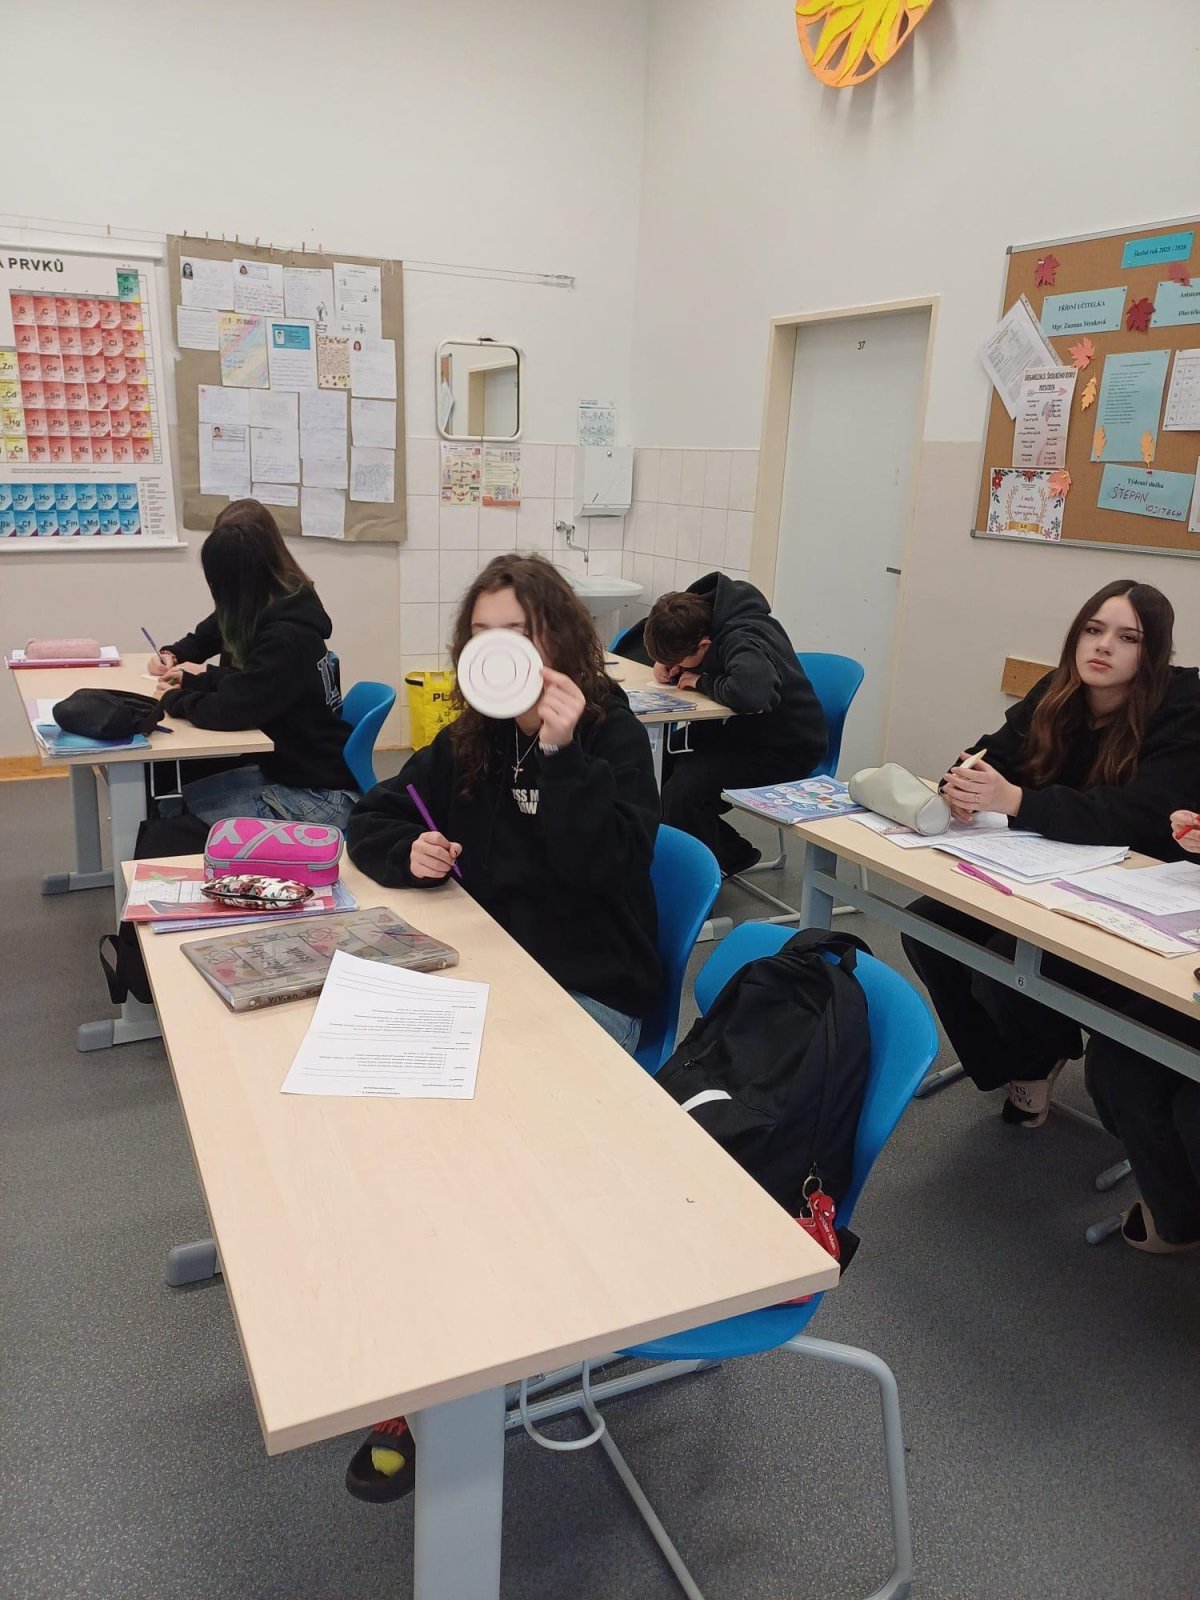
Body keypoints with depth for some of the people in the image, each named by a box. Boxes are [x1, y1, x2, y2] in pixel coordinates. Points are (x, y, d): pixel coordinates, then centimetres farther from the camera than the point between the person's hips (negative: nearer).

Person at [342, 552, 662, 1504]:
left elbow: (609, 867, -18)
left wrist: (562, 753, -27)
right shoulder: (471, 741, 10)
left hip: (589, 995, -5)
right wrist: (408, 853, -7)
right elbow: (371, 821, 16)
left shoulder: (613, 735, -4)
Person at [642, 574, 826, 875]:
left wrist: (702, 682, -28)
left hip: (786, 751, -9)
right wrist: (665, 664, -11)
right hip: (743, 730, 9)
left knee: (683, 788, -27)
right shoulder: (702, 612, -6)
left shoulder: (742, 641, -30)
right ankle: (730, 853, 10)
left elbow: (752, 693, -49)